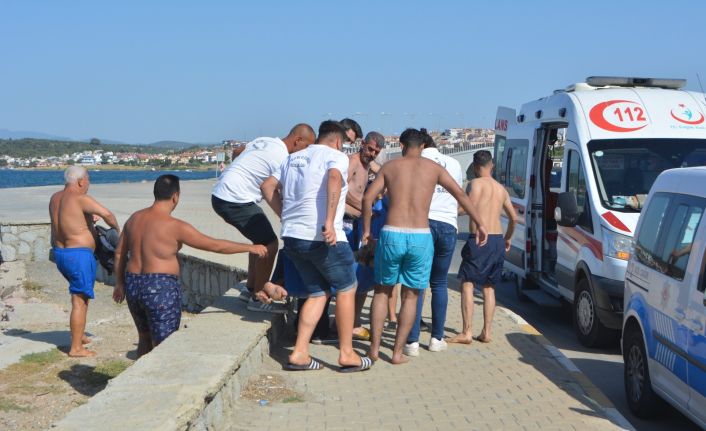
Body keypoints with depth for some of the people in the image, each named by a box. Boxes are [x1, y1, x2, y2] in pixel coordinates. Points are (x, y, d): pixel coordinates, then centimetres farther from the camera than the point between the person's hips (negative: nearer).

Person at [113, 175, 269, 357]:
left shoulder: (134, 218, 6)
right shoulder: (175, 227, -15)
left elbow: (120, 253, 14)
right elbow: (215, 245, -11)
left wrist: (119, 283, 25)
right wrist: (250, 248, -2)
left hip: (133, 285, 7)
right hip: (160, 288, -7)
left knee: (145, 338, 24)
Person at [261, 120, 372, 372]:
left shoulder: (294, 158, 20)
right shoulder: (336, 156, -2)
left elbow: (268, 186, 19)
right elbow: (334, 179, -23)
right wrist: (330, 223, -30)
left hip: (292, 237, 7)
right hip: (323, 237, -7)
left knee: (318, 293, 17)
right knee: (346, 289, 11)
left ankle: (299, 354, 9)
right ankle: (346, 354, 13)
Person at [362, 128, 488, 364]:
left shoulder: (389, 166, 8)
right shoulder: (433, 168, 8)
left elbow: (368, 198, 0)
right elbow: (461, 195, 8)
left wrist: (366, 229, 11)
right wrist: (480, 224, 15)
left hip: (391, 235, 0)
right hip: (420, 238, 0)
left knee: (382, 290, 18)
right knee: (410, 296, 12)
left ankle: (374, 348, 15)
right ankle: (397, 352, 11)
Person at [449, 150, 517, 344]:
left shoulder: (477, 183, -6)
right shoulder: (501, 188, 16)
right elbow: (514, 217, 23)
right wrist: (507, 238, 36)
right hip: (497, 240, 7)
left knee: (467, 284, -2)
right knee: (489, 288, 14)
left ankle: (466, 332, -7)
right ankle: (486, 332, 13)